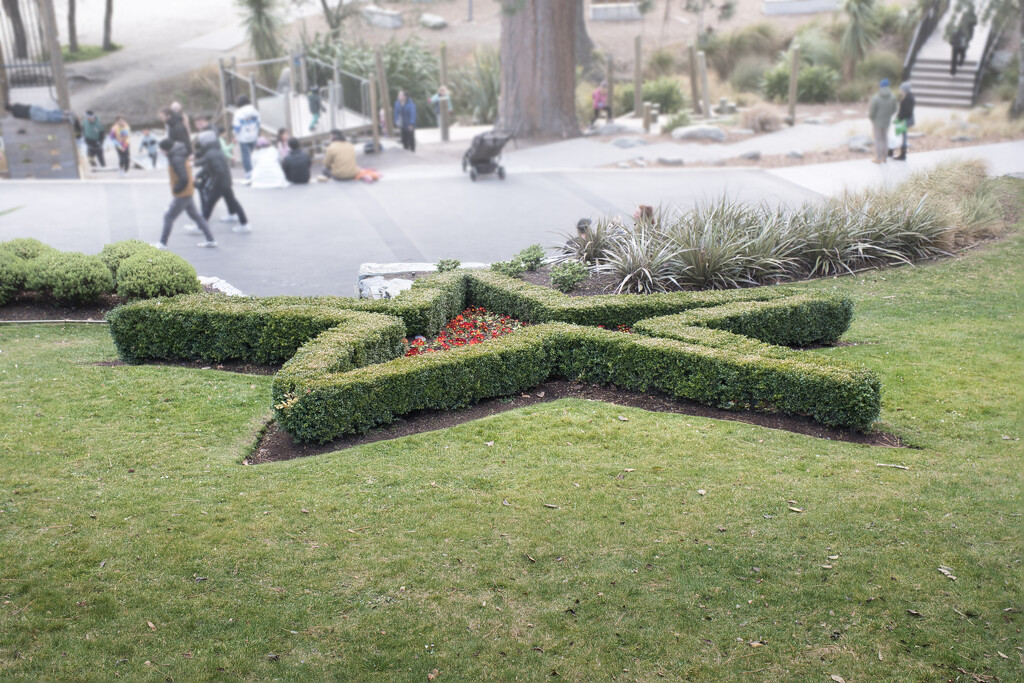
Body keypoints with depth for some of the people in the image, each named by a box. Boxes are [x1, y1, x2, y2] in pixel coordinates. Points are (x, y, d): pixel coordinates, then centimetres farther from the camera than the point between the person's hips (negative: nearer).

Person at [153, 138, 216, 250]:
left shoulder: (176, 159, -24)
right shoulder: (180, 155, 6)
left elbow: (184, 179, -29)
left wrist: (175, 190, -17)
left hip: (182, 195, -10)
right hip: (188, 192, 10)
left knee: (168, 217, 1)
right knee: (196, 215, 15)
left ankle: (162, 243, 9)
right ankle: (211, 240, 17)